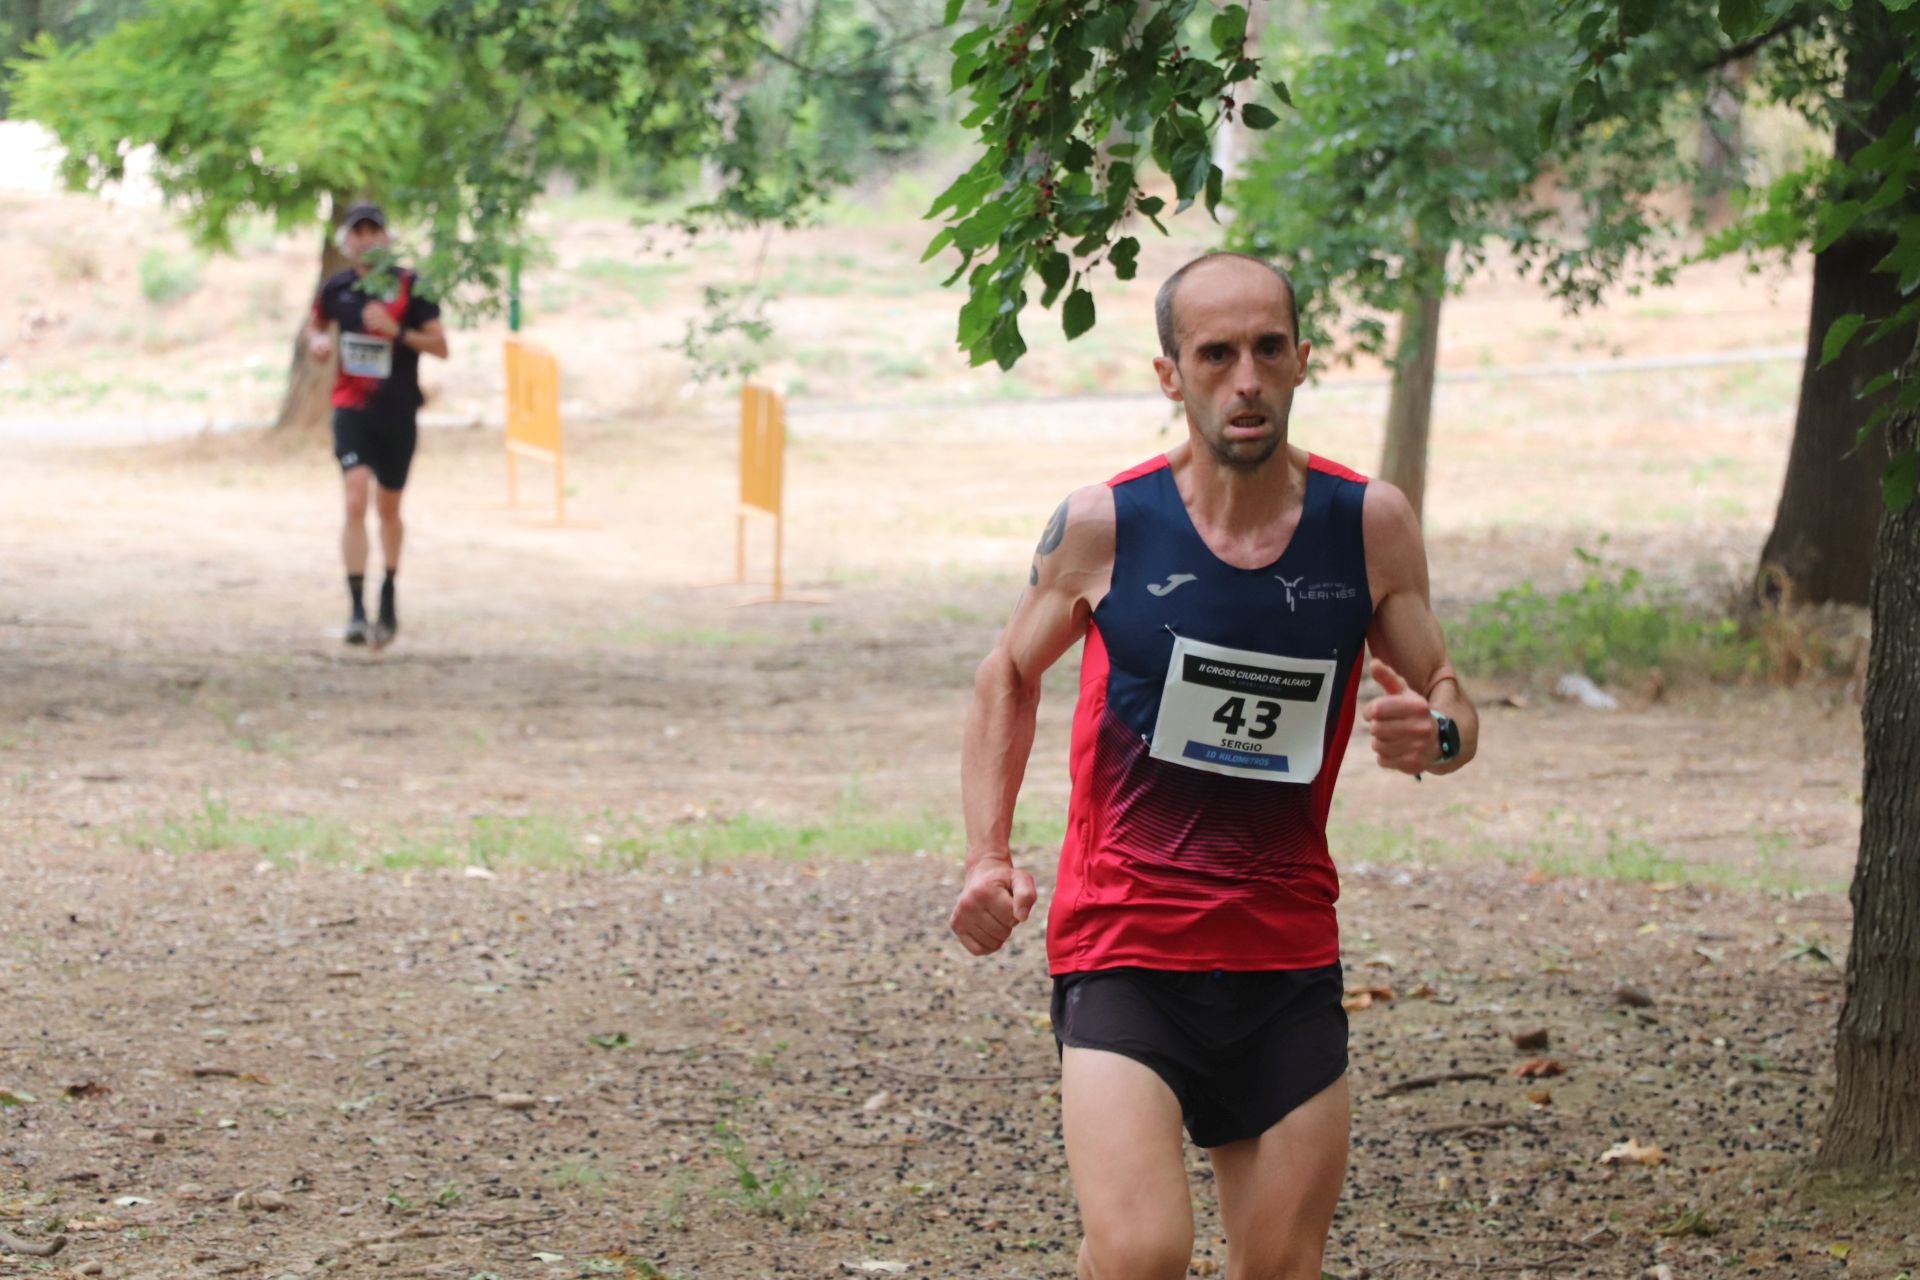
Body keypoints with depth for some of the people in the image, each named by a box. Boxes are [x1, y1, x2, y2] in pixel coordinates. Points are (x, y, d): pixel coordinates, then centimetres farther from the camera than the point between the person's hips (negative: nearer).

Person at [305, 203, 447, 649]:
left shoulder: (409, 286, -5)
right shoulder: (337, 287, 2)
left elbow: (440, 346, -5)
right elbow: (317, 324, 22)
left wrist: (396, 330, -20)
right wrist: (318, 342, -1)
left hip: (398, 411, 0)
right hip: (352, 407, 0)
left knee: (388, 508, 13)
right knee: (355, 502, -17)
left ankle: (388, 596, 37)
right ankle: (357, 610, -21)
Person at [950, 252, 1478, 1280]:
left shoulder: (1371, 526, -1)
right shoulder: (1103, 527, -5)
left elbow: (1448, 706, 10)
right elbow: (1010, 675, 11)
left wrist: (1434, 734, -15)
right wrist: (987, 858, -1)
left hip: (1288, 955, 3)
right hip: (1121, 950, -3)